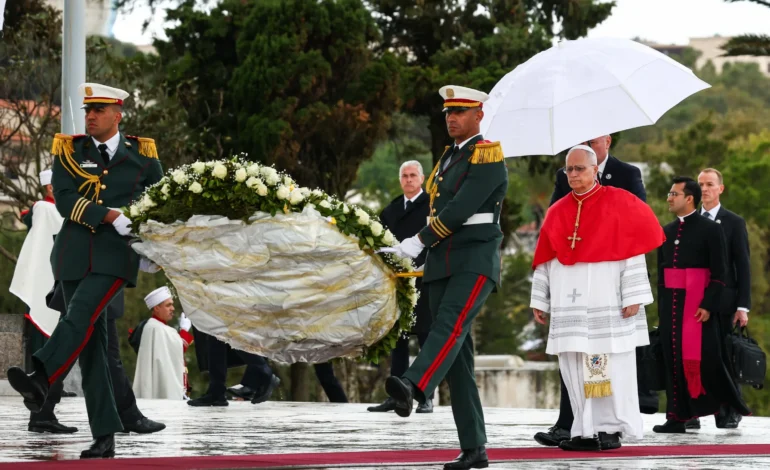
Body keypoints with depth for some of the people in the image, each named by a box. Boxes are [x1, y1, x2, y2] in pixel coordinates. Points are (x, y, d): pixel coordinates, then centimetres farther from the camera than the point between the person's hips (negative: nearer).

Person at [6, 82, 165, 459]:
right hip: (75, 254, 2)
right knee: (91, 341, -1)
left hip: (116, 254, -2)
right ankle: (105, 437, 0)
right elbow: (64, 201, -5)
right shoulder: (69, 150, 9)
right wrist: (112, 216, -14)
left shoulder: (142, 153, 9)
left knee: (81, 315, -28)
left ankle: (41, 380, -46)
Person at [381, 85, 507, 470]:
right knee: (458, 357, 2)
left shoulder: (488, 156, -6)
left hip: (475, 261, -8)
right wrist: (428, 255, 15)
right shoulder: (447, 159, 21)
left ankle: (413, 387, -59)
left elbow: (461, 209, -16)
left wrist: (417, 243, -14)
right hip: (441, 265, 8)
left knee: (451, 324, -31)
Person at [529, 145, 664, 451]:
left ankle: (612, 429, 0)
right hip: (570, 304, 4)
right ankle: (586, 431, 2)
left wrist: (633, 296, -10)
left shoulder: (618, 204, 0)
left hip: (606, 303, -4)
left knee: (611, 366, -5)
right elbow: (545, 260, 14)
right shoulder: (557, 212, 12)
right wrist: (539, 300, 10)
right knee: (575, 368, 0)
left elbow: (632, 252, -4)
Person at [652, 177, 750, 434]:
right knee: (674, 360, 3)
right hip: (670, 304, 6)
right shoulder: (666, 232, 14)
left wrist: (708, 305, -16)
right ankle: (677, 417, 4)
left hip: (698, 305, -6)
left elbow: (719, 274, -8)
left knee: (706, 358, -6)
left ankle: (732, 402, 14)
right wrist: (661, 307, 12)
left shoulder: (710, 229, -4)